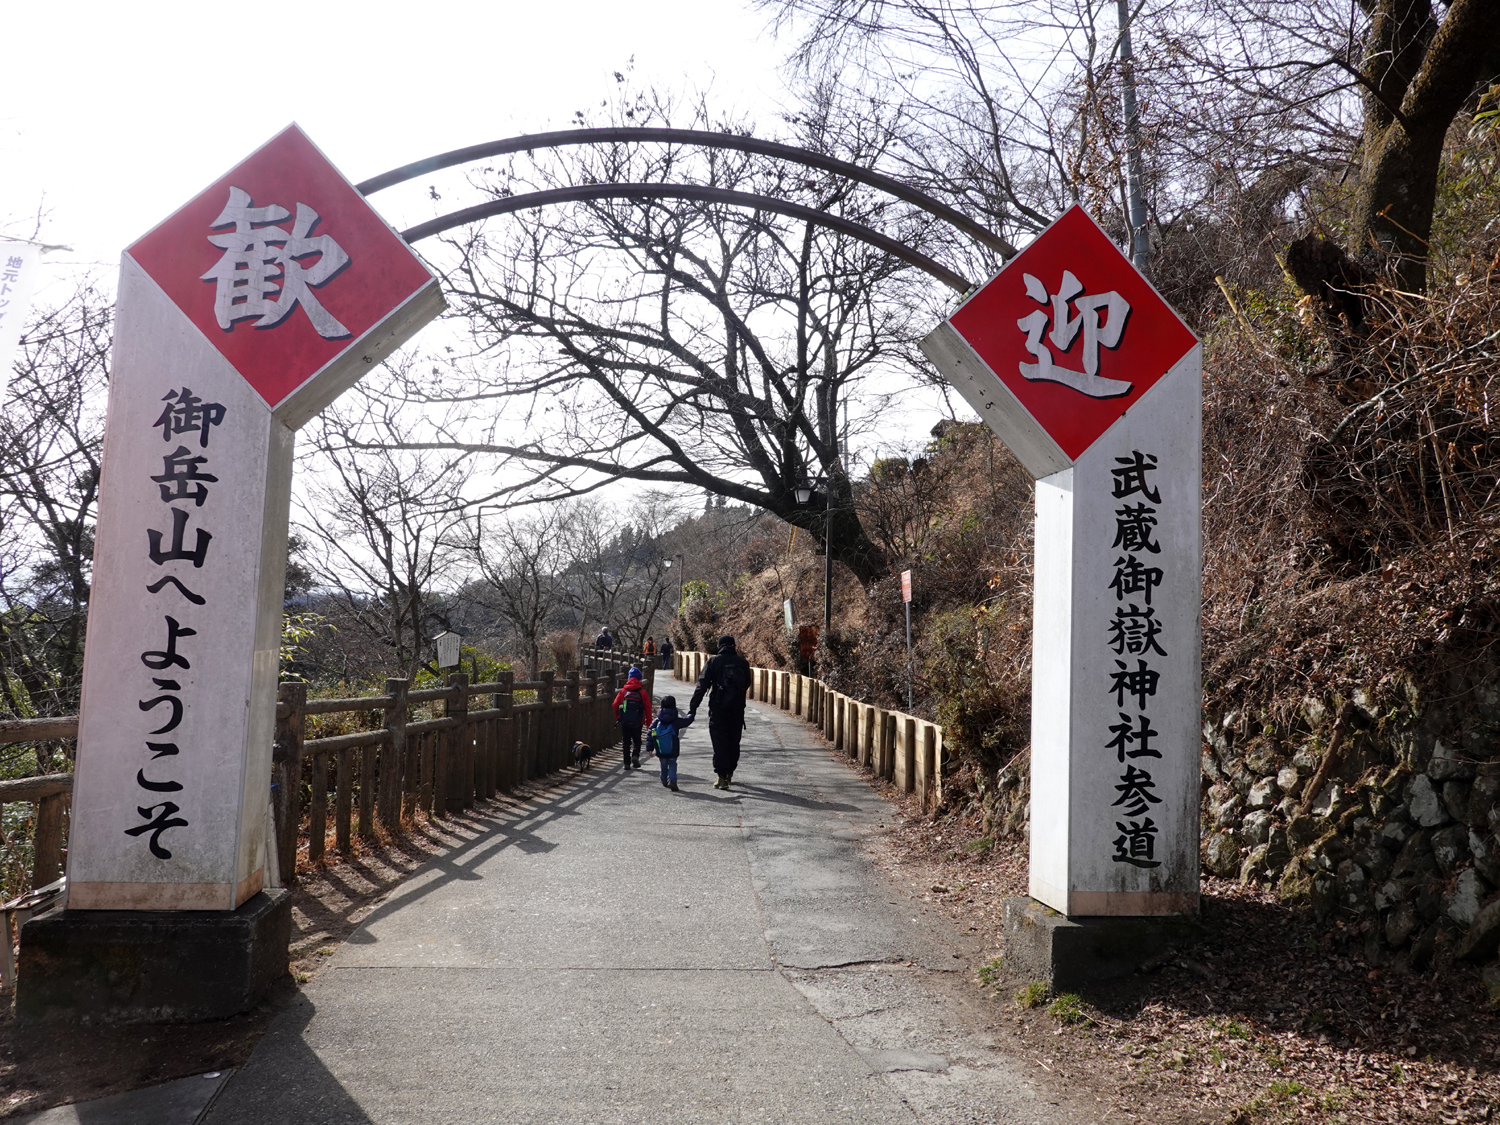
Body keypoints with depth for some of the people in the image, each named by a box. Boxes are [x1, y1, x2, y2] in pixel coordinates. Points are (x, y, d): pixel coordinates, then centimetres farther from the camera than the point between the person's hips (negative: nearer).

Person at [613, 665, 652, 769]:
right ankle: (635, 755, -9)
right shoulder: (643, 692, -1)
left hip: (624, 722, 1)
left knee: (626, 742, 9)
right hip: (637, 722, -1)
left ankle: (627, 763, 6)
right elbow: (648, 708, -1)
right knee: (637, 741, 15)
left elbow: (615, 705, 1)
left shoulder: (623, 691, 2)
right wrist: (648, 722, 9)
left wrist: (618, 717, 16)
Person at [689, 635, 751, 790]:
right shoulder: (743, 662, 3)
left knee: (719, 742, -1)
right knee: (734, 741, 16)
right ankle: (730, 773, 29)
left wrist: (693, 707, -9)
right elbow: (747, 684, 12)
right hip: (737, 709, 3)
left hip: (718, 708, -3)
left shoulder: (713, 661, -4)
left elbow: (702, 685, -9)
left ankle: (722, 777, -10)